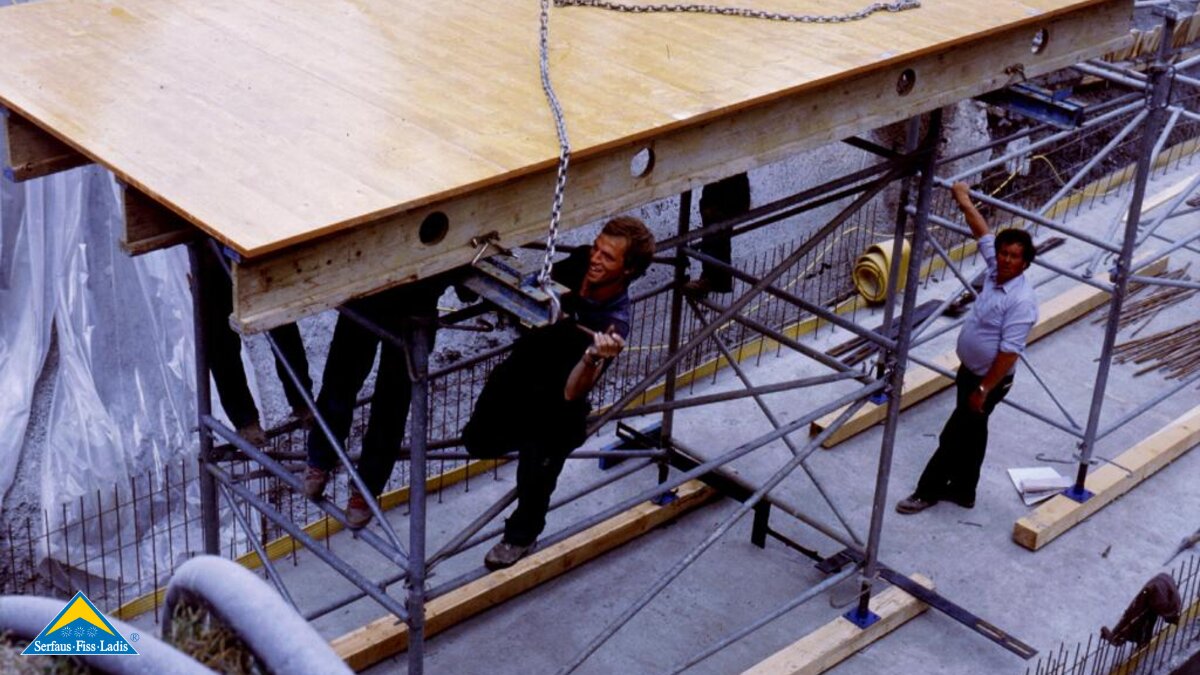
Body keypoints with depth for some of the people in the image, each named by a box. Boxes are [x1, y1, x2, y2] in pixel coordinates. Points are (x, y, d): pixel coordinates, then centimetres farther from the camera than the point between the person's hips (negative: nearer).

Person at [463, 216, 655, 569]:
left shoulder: (614, 324, -32)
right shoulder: (580, 263, -17)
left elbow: (571, 392, -38)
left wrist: (594, 357, -55)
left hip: (554, 397, -5)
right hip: (521, 365, 5)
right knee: (478, 441, 11)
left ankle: (522, 535, 17)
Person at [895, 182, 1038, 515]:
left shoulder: (1021, 301, -28)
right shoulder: (995, 271, -5)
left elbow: (1009, 353, -28)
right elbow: (984, 234, 13)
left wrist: (983, 390, -25)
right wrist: (965, 202, 17)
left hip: (988, 380, -8)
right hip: (969, 371, 8)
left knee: (953, 437, 3)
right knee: (971, 434, 20)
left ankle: (928, 492, 17)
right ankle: (962, 490, 33)